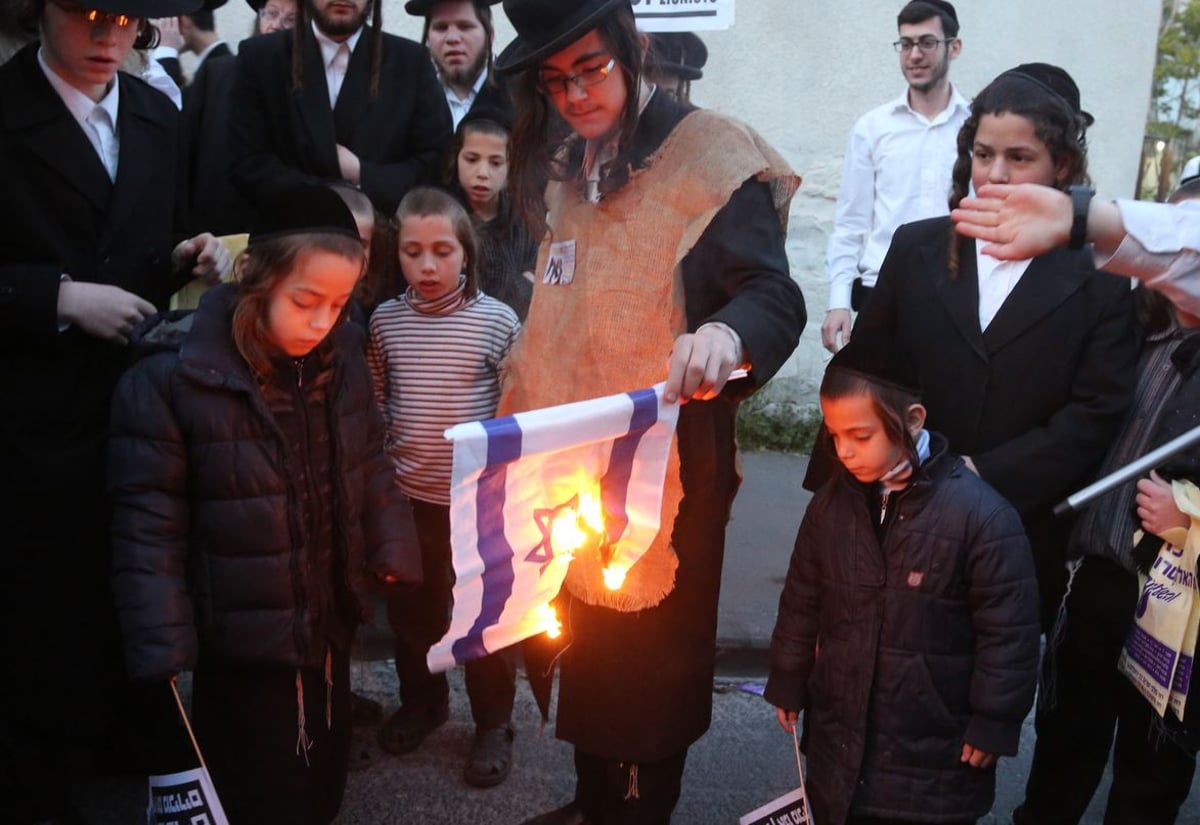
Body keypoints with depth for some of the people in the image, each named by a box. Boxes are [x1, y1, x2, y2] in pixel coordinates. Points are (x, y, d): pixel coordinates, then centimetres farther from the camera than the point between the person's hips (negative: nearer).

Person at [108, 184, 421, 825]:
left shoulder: (341, 360, -3)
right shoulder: (170, 377, -20)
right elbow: (149, 526, -15)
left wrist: (393, 553, 4)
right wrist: (163, 651, -14)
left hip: (330, 630, 5)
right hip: (241, 653, -5)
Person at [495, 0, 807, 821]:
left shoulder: (710, 157, -11)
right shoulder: (568, 168, 11)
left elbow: (777, 299, -20)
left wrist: (726, 336, -43)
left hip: (666, 465, -7)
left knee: (651, 653, 7)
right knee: (587, 644, 20)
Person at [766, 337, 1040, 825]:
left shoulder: (981, 514, -18)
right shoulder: (831, 502, -2)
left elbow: (1008, 631, -13)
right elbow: (802, 600, 9)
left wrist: (993, 722, -9)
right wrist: (788, 685, 13)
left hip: (934, 754, -4)